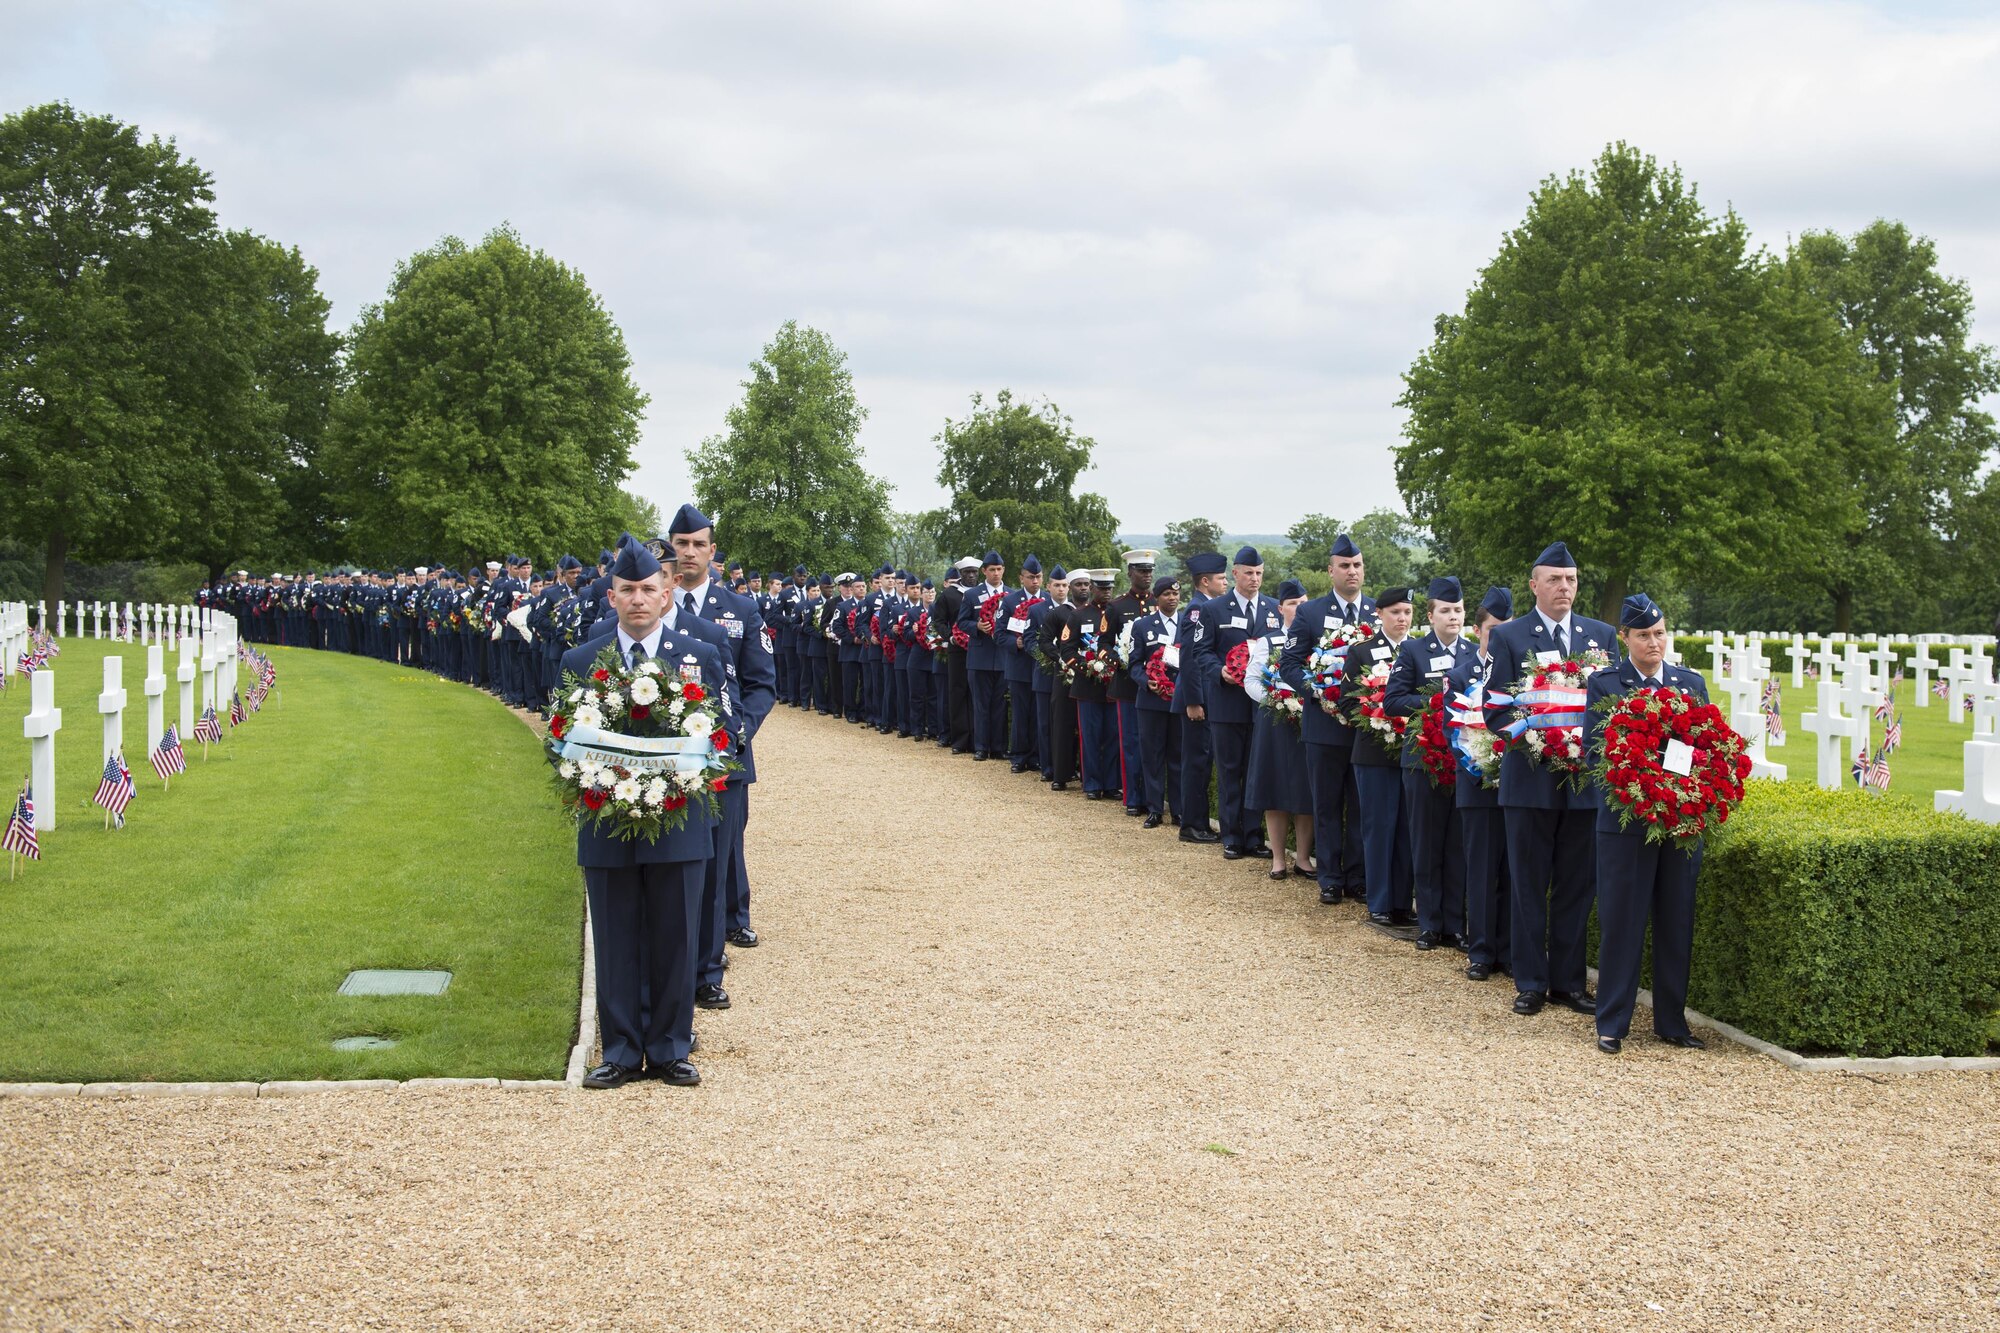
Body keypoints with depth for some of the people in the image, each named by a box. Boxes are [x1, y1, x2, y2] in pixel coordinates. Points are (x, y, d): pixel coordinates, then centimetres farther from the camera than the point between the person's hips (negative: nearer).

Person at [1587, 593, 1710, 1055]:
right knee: (1620, 921, 0)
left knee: (1676, 922, 8)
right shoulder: (1604, 684, 0)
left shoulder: (1692, 683, 11)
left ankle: (1672, 1021, 18)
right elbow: (1596, 749, -5)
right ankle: (1611, 1023, 9)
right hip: (1625, 821, -3)